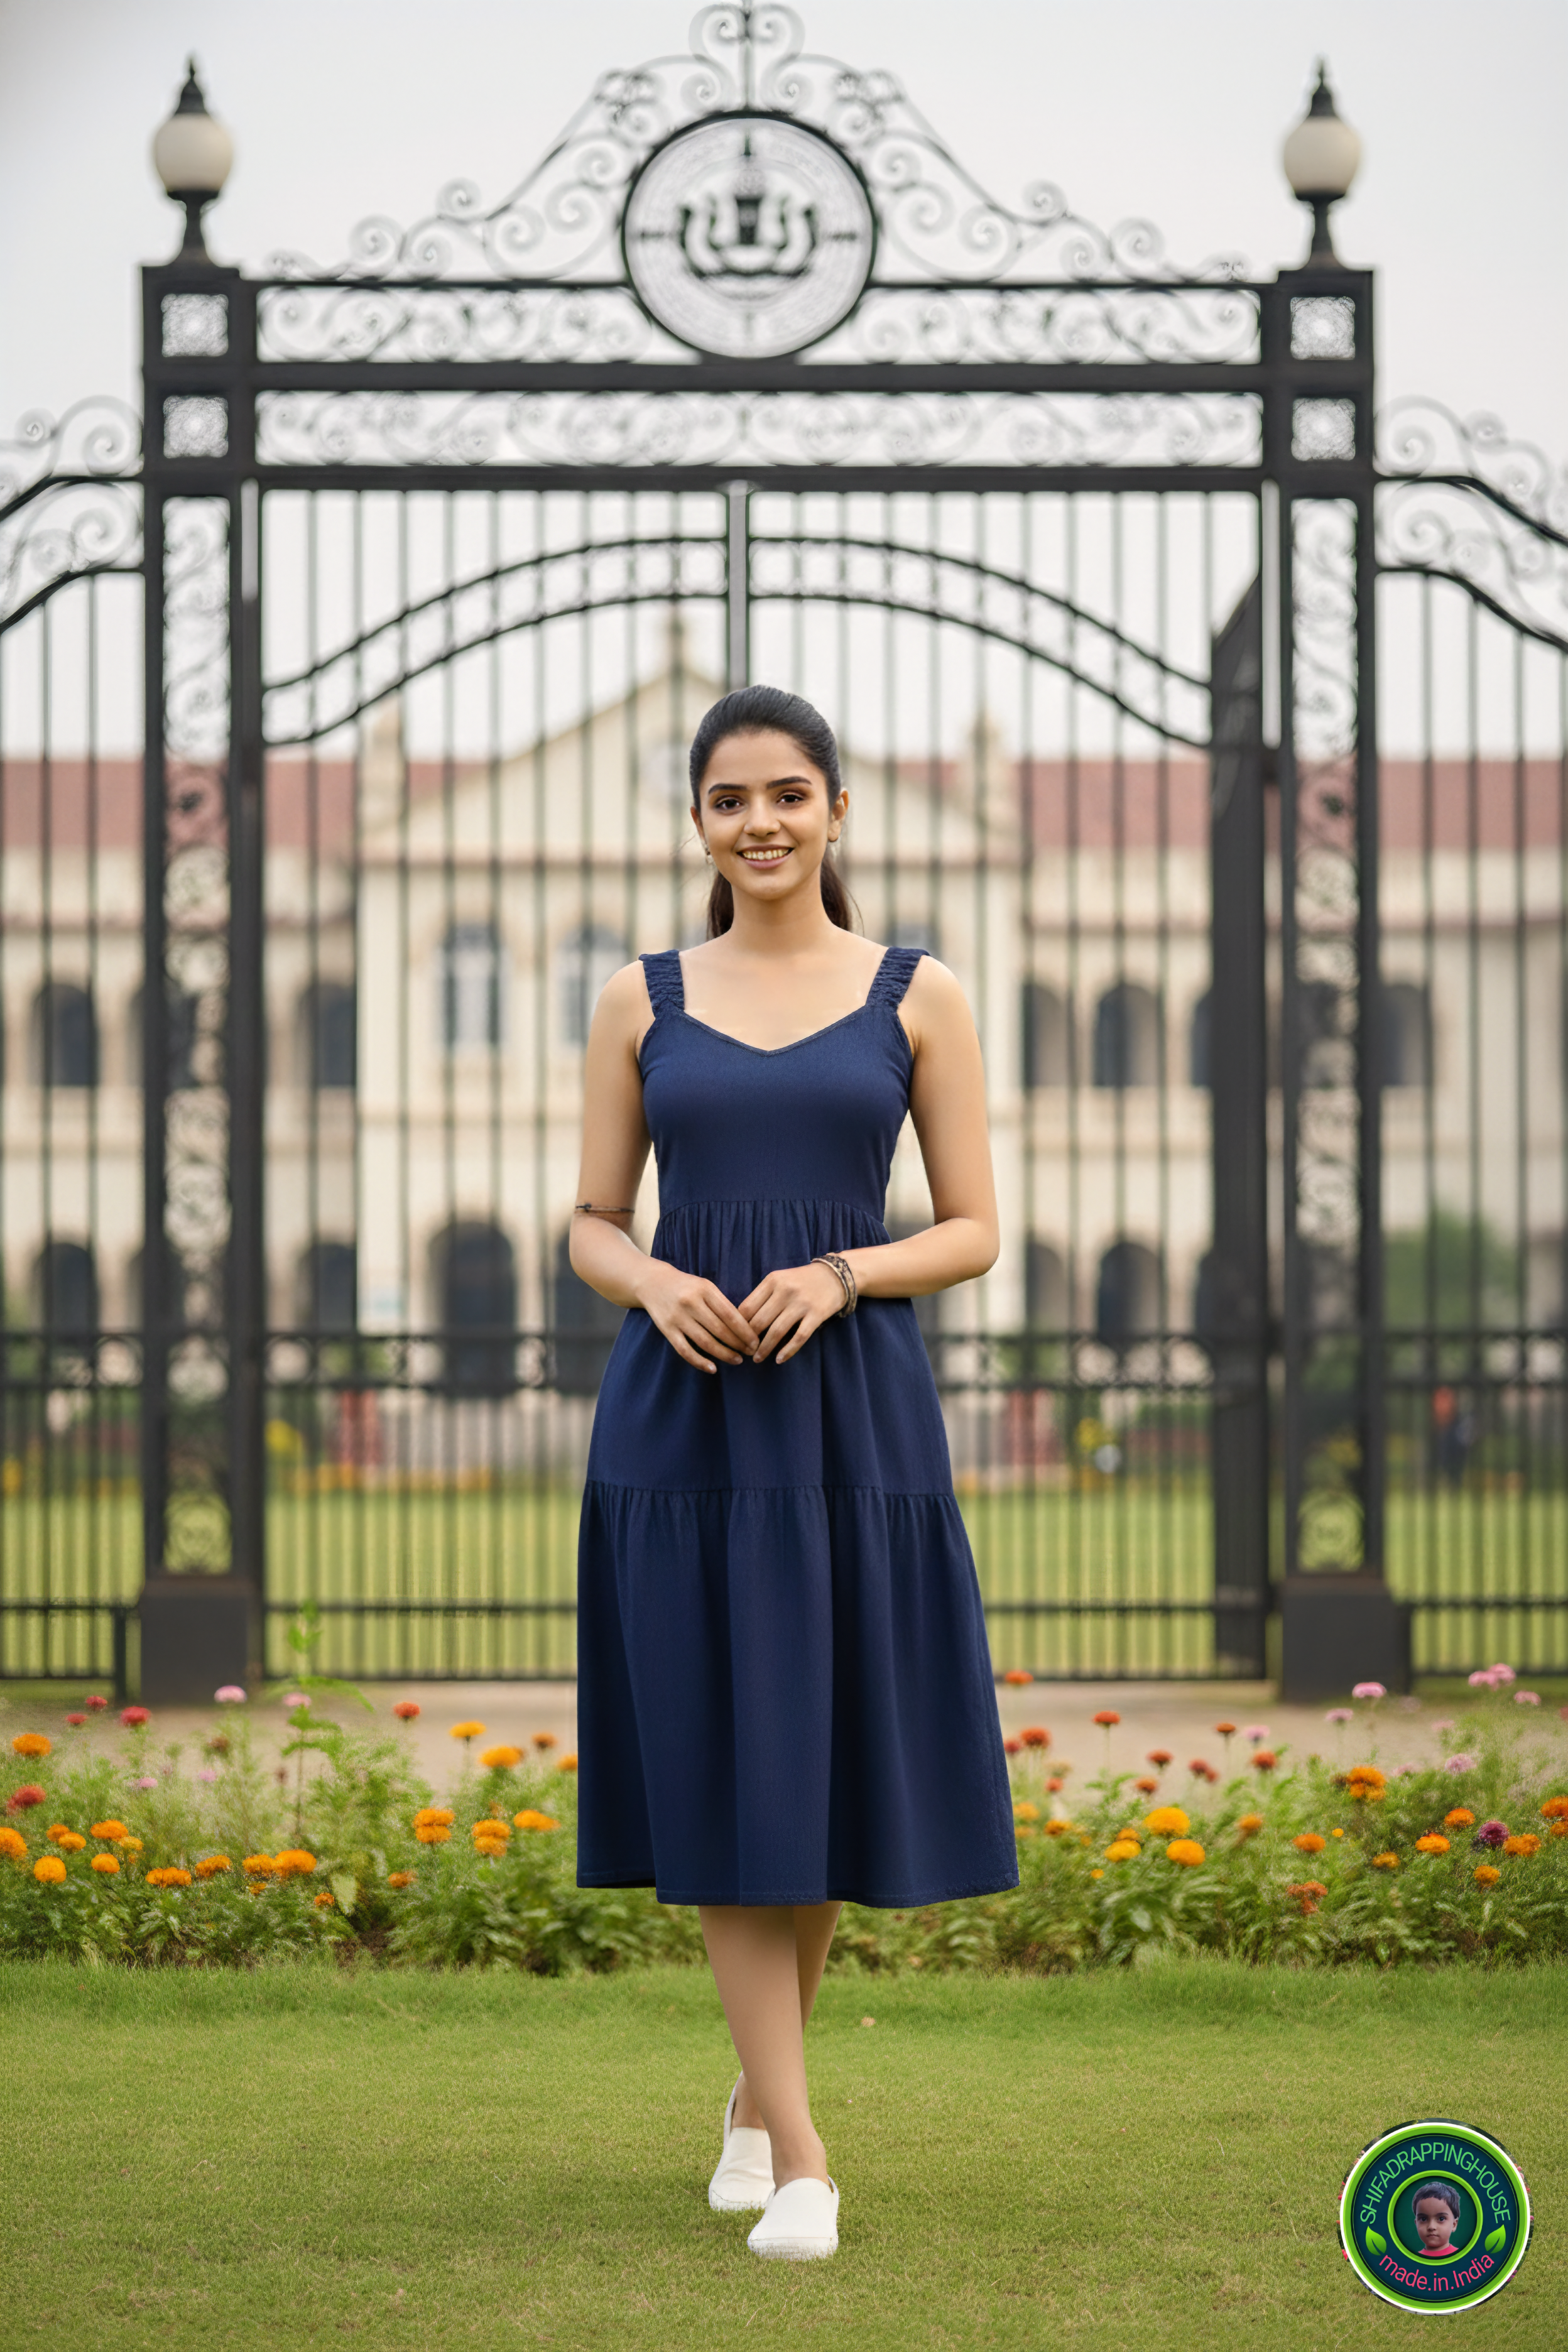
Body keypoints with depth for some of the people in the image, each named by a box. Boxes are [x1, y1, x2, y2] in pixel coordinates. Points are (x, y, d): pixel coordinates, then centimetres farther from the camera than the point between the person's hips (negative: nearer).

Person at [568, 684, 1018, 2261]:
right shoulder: (641, 1003, 8)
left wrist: (839, 1273, -13)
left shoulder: (918, 995, 5)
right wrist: (657, 1282, -12)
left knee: (825, 1764, 4)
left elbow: (975, 1230, 4)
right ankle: (797, 2152, 1)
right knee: (723, 1767, -3)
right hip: (682, 1413, 0)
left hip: (852, 1410, 0)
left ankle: (756, 2087, 27)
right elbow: (591, 1226, 9)